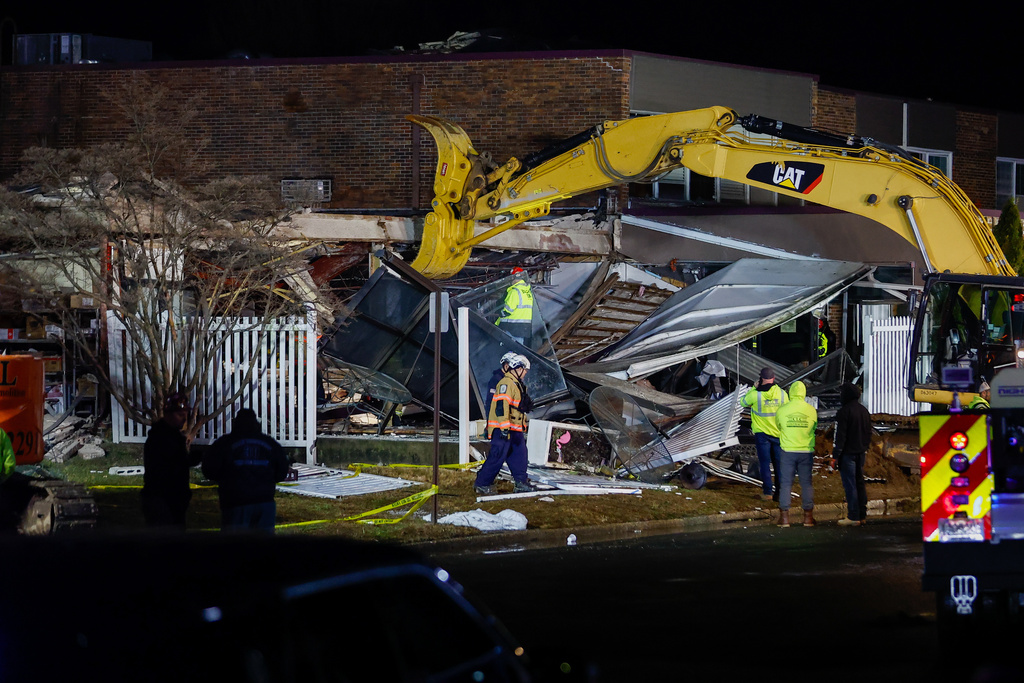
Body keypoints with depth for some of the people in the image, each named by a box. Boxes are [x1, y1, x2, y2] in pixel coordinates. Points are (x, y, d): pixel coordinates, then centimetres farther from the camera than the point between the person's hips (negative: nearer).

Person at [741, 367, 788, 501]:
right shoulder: (782, 394, -6)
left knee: (765, 464, 6)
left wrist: (754, 388, 9)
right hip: (778, 434, 2)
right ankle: (780, 492, 9)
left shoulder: (755, 394, -13)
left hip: (762, 433, -2)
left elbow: (743, 402, 7)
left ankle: (767, 492, 4)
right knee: (779, 464, 8)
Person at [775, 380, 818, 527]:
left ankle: (784, 517, 4)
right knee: (806, 483, 8)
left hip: (788, 451, -1)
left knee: (786, 483, 5)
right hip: (806, 451, 1)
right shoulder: (811, 411, -4)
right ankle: (808, 516, 10)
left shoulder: (782, 410, -6)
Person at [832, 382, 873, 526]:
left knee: (849, 485, -5)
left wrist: (835, 456, -14)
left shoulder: (844, 412, -15)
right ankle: (862, 516, 15)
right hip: (861, 453, 8)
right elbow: (868, 433, 19)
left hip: (847, 453, -8)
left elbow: (840, 435, -17)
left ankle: (853, 517, -5)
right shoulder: (864, 411, 12)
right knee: (859, 483, 13)